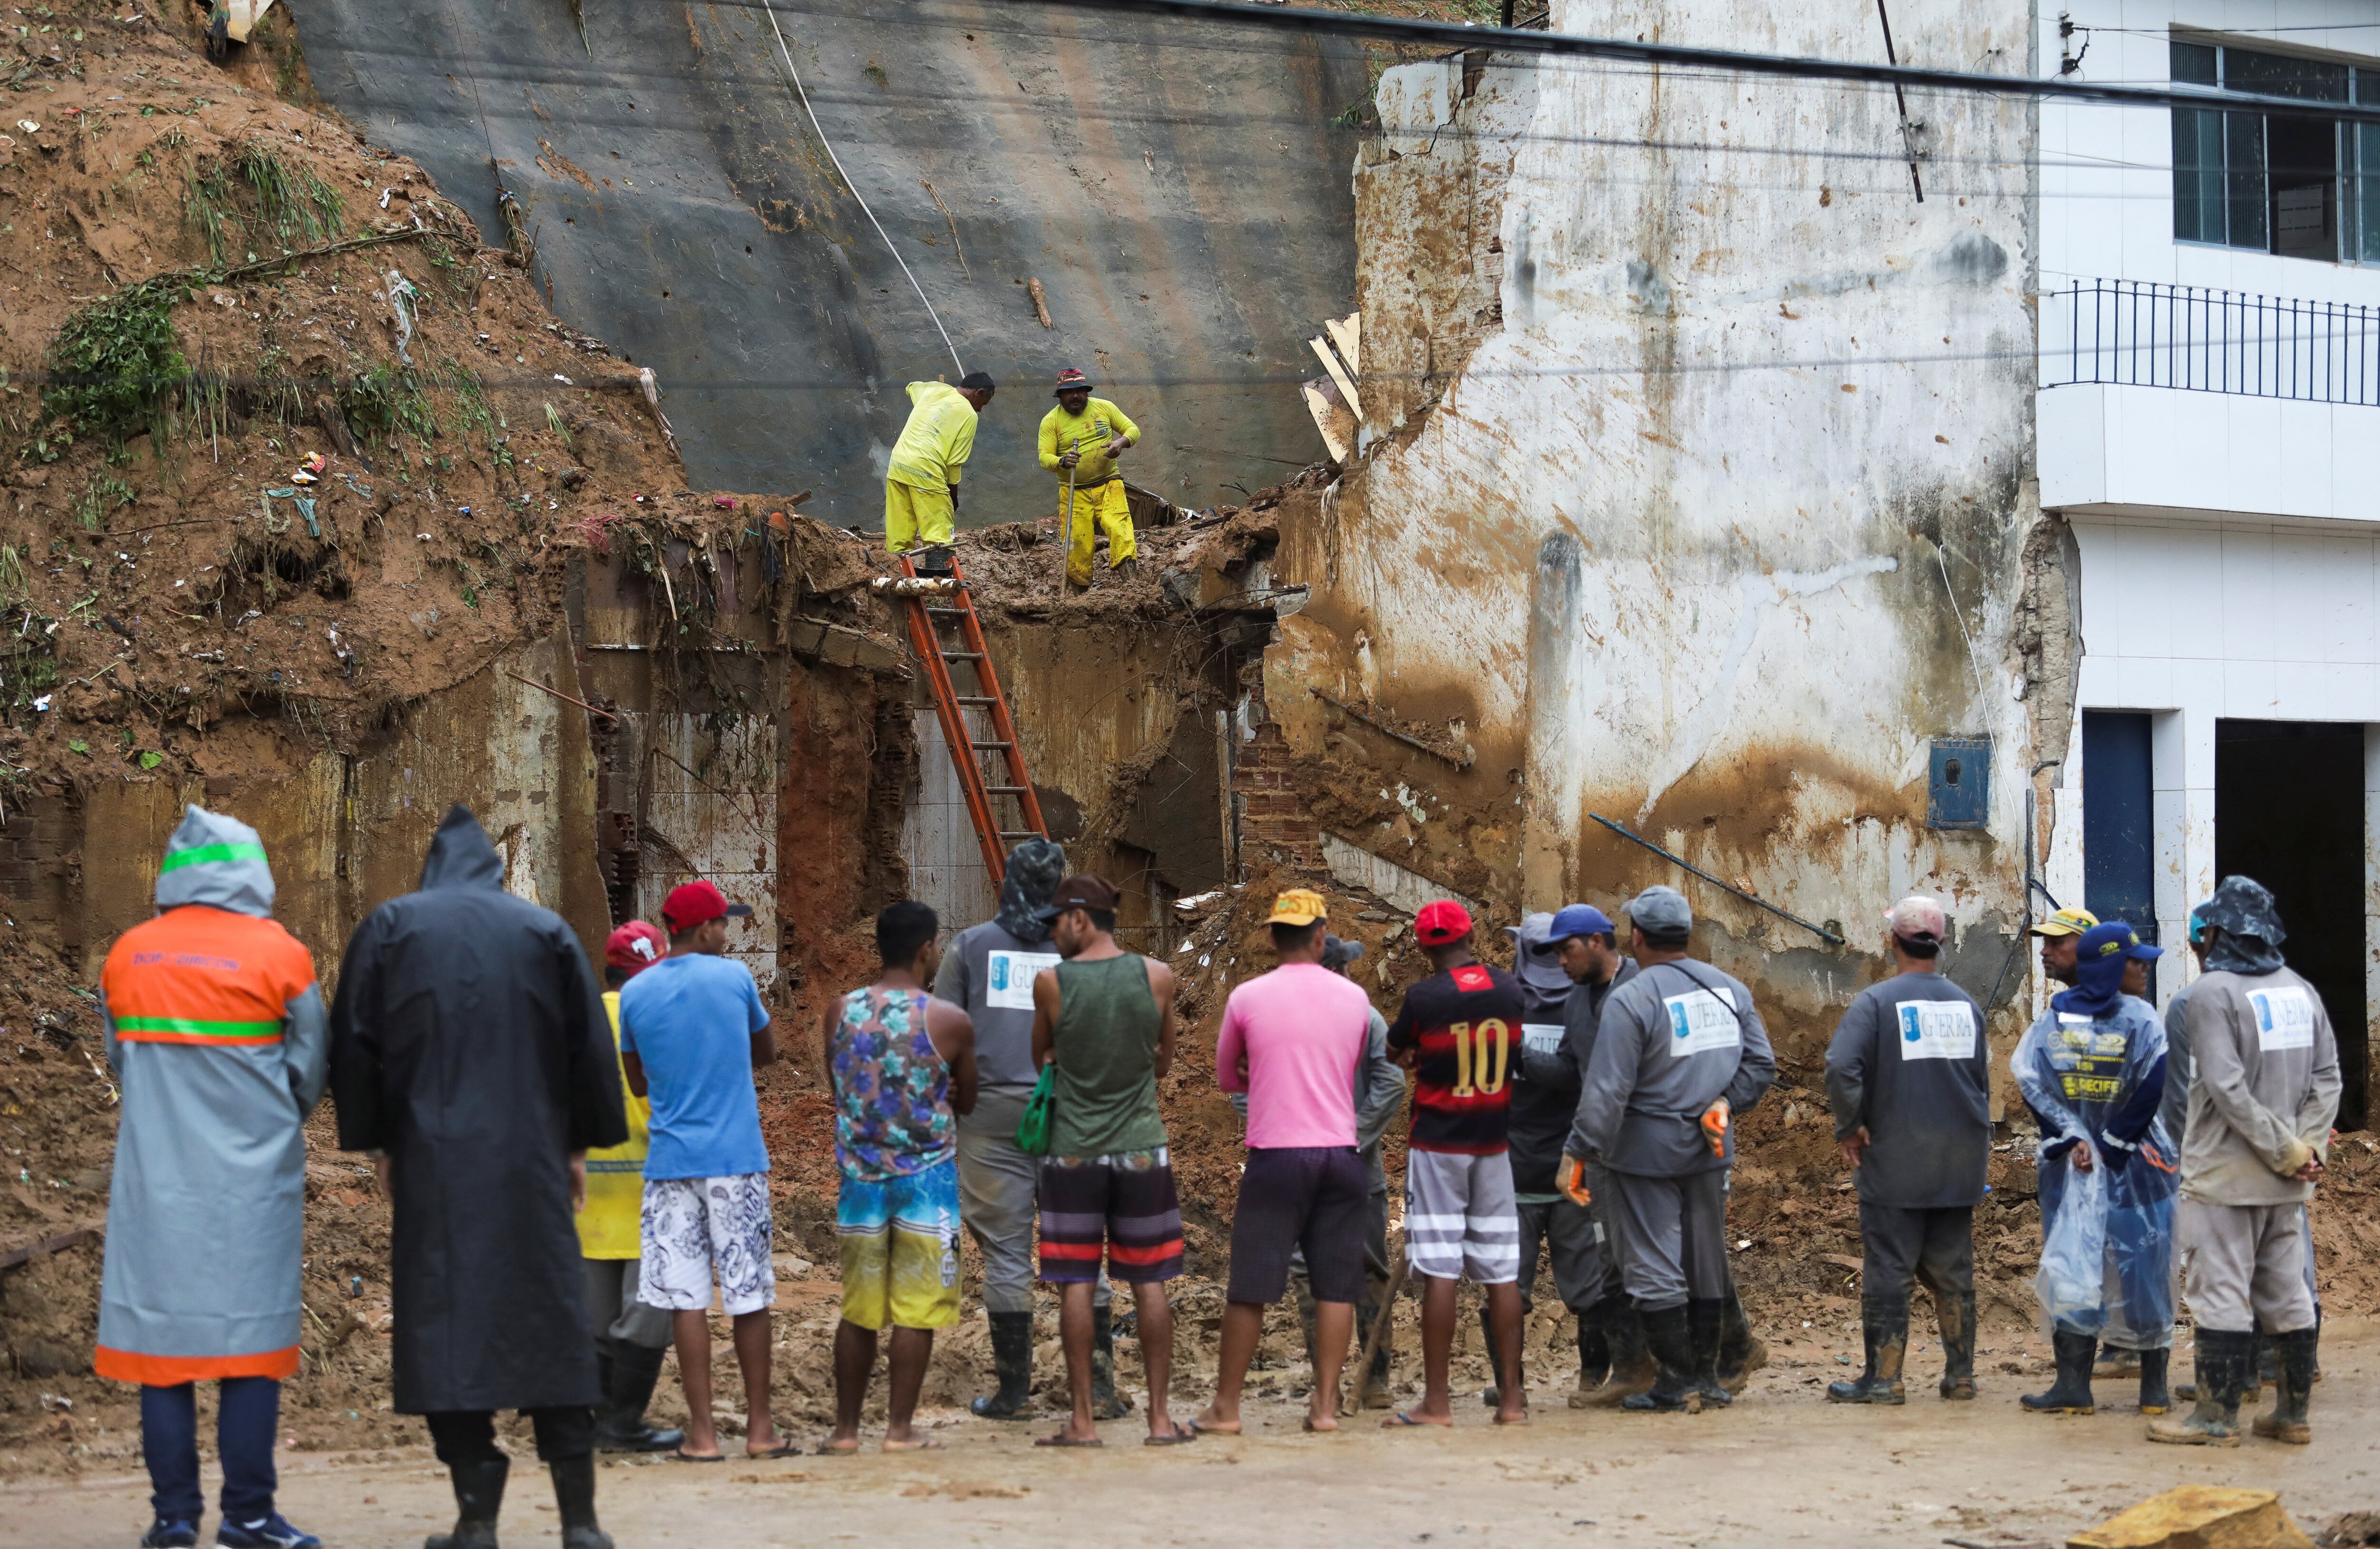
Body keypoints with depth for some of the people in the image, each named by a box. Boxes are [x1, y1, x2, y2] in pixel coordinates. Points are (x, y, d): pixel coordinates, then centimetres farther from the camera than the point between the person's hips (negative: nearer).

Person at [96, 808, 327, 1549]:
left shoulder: (128, 955, 2)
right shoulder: (278, 954, -6)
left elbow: (118, 1057, 13)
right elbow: (308, 1070, 3)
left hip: (155, 1175, 2)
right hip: (251, 1179, -2)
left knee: (162, 1340, 5)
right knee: (250, 1343, 2)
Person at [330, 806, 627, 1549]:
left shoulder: (389, 928, 5)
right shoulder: (547, 930, 7)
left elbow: (355, 1042, 3)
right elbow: (589, 1043, 7)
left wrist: (375, 1143, 11)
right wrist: (581, 1144, 14)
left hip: (432, 1158, -1)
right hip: (531, 1155, 1)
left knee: (446, 1324, 1)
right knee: (551, 1325, 5)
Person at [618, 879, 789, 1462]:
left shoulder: (634, 994, 3)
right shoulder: (733, 978, -2)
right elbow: (767, 1052, 13)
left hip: (670, 1162, 2)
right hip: (736, 1160, -1)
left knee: (686, 1299, 1)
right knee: (749, 1296, 6)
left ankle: (702, 1433, 0)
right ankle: (760, 1428, 11)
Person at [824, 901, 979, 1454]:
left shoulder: (841, 1013, 0)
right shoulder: (950, 1023, -9)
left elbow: (837, 1090, 11)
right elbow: (966, 1102, 4)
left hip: (861, 1175, 3)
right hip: (927, 1176, -3)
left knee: (858, 1310, 12)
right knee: (916, 1309, 4)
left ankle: (846, 1428, 14)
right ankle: (900, 1428, 4)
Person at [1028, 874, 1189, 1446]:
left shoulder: (1050, 982, -7)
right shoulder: (1157, 976, -2)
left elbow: (1042, 1057, 8)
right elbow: (1164, 1061, 9)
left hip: (1073, 1149, -2)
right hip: (1141, 1147, 2)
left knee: (1076, 1285, 3)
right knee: (1150, 1284, 8)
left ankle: (1083, 1419, 2)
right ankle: (1160, 1416, 9)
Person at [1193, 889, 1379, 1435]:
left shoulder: (1247, 998, -2)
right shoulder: (1354, 999, 5)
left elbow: (1226, 1078, 12)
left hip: (1276, 1155, -2)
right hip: (1340, 1151, 2)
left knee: (1249, 1287, 2)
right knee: (1336, 1284, 6)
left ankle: (1226, 1406, 6)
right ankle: (1325, 1404, 3)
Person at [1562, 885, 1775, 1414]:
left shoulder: (1630, 1001, -16)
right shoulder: (1730, 990, 5)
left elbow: (1606, 1090, -19)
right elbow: (1760, 1064, 7)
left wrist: (1577, 1153, -14)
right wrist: (1723, 1102, 3)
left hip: (1646, 1152, -6)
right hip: (1710, 1150, 6)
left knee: (1654, 1268, 1)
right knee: (1707, 1265, 15)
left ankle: (1677, 1382, 2)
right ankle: (1706, 1376, 20)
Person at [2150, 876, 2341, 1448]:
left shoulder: (2215, 991, -12)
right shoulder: (2300, 991, 9)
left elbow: (2227, 1087, -20)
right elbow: (2327, 1076, 4)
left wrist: (2286, 1149, -15)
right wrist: (2307, 1145, -3)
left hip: (2226, 1172, -7)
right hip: (2286, 1183, 7)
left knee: (2222, 1292, -3)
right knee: (2286, 1292, 12)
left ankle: (2217, 1417, -1)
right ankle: (2293, 1412, 17)